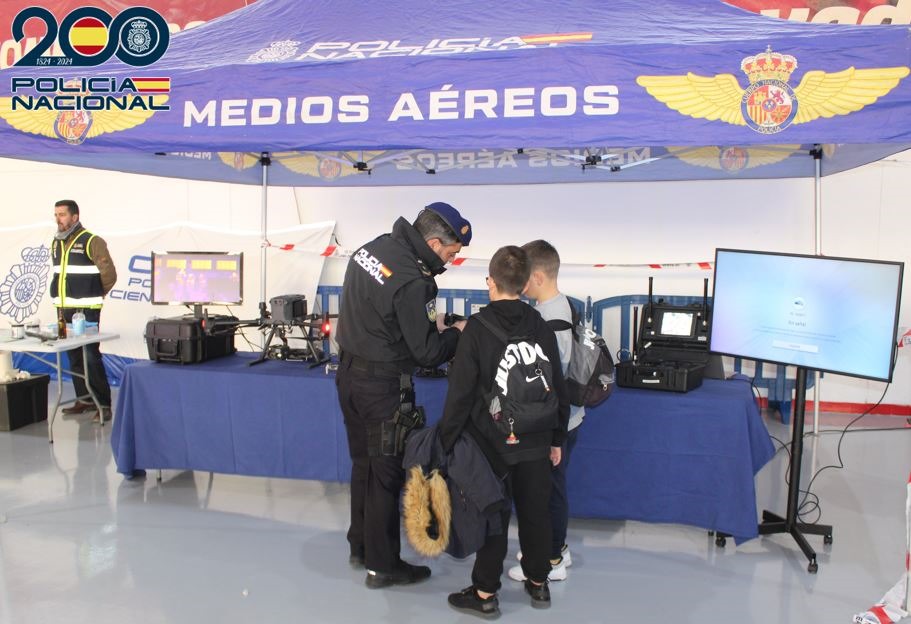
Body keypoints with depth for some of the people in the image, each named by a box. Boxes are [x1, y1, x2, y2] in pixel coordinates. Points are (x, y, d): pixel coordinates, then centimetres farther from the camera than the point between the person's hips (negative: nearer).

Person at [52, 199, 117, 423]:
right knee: (74, 356, 11)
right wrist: (60, 296, 15)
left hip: (86, 310, -7)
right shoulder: (56, 243, 13)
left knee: (90, 356, -9)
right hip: (63, 309, 7)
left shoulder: (91, 241, -9)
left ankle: (103, 405, -6)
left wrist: (96, 295, 1)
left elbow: (109, 273, -11)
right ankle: (84, 399, 21)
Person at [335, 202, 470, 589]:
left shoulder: (374, 247, 2)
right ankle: (382, 566, 19)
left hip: (349, 372, 9)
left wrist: (429, 321, 5)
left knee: (364, 464, 20)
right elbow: (426, 354, -19)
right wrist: (455, 333, -1)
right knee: (387, 474, 5)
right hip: (381, 386, -9)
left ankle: (360, 548, 35)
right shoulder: (411, 281, -24)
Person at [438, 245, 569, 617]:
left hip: (492, 443, -3)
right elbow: (559, 389, 4)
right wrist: (557, 439, 15)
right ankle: (538, 584, 33)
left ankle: (485, 594, 20)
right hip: (535, 443, 4)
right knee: (535, 512, 16)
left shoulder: (478, 328, -13)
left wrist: (445, 441, -5)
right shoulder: (541, 328, -1)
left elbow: (460, 392, -14)